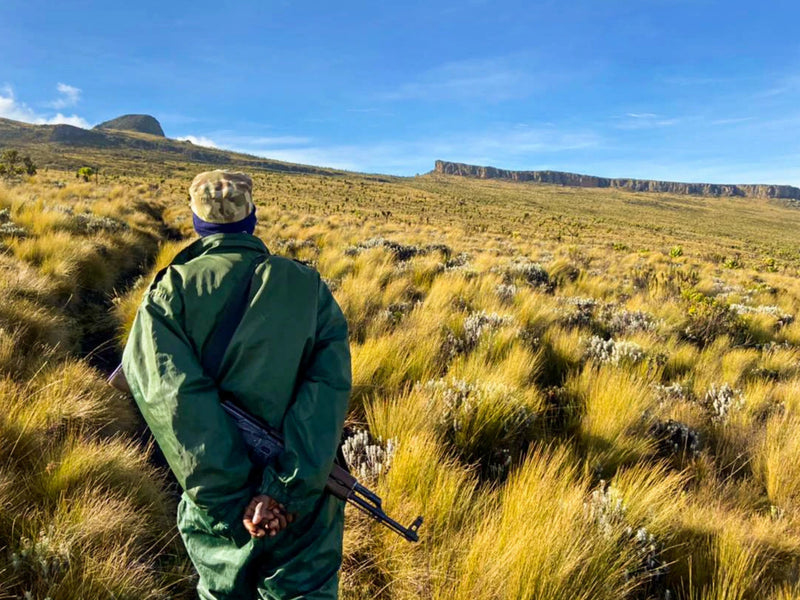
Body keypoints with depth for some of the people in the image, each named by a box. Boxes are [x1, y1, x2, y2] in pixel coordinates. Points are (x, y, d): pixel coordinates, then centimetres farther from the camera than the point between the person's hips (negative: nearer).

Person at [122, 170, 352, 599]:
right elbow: (328, 388, -16)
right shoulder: (308, 286, -4)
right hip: (305, 501, 0)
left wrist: (233, 500, -17)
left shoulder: (170, 291, -7)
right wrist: (284, 490, -19)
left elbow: (177, 396, -19)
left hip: (219, 507, 1)